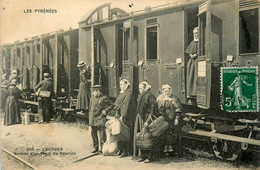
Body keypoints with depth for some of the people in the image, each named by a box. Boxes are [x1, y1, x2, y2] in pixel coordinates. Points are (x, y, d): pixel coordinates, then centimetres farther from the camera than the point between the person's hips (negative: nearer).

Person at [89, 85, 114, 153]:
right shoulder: (92, 98, 12)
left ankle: (102, 148, 4)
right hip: (92, 119, 6)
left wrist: (106, 111, -9)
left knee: (102, 133, -4)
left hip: (100, 119, -6)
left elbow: (111, 105, 0)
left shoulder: (104, 98, -6)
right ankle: (95, 147, 22)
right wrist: (90, 115, 17)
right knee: (93, 133, 10)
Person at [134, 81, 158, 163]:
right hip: (140, 118, 8)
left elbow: (152, 110, -16)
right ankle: (143, 156, 15)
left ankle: (149, 157, 2)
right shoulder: (140, 96, 14)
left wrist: (148, 121, -21)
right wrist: (138, 118, 13)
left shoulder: (150, 96, -11)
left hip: (146, 118, -8)